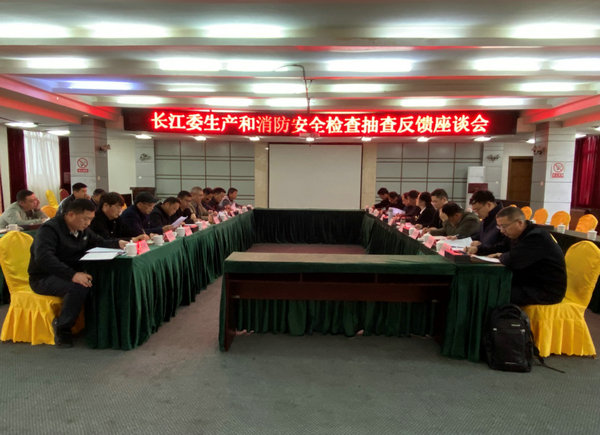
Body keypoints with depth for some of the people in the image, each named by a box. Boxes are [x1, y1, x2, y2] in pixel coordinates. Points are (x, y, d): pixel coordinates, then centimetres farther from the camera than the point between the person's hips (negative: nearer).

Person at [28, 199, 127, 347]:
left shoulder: (82, 229, 8)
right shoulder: (49, 229, -18)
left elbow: (99, 242, 20)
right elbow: (43, 257, -32)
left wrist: (118, 243, -2)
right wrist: (72, 275, -42)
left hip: (73, 272, 8)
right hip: (44, 278, -8)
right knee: (79, 287, -36)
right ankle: (62, 327, -15)